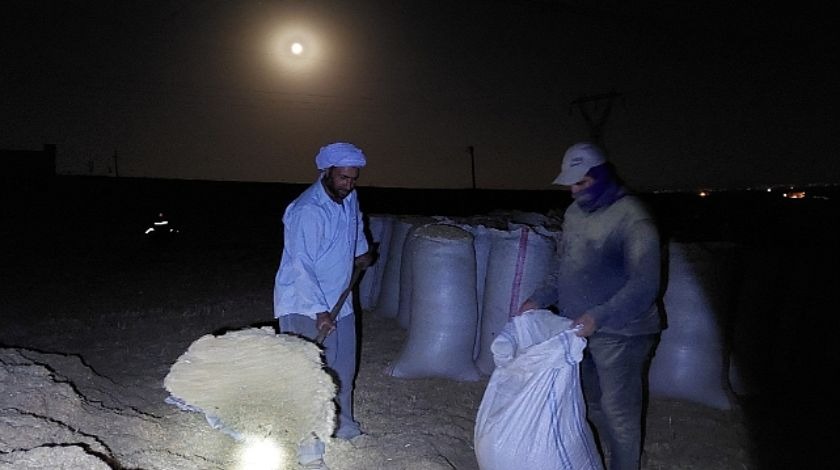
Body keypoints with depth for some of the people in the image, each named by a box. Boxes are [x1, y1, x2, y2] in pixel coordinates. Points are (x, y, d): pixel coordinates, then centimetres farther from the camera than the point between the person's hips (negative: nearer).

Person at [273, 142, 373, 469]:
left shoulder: (349, 199, 1)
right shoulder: (307, 211, -25)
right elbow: (300, 266, -27)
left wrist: (361, 251, 25)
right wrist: (319, 312, -29)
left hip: (340, 300, 8)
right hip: (306, 306, -8)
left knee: (343, 366, 18)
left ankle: (342, 424, 37)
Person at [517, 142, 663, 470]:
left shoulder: (633, 218, -17)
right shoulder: (574, 212, 7)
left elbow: (645, 284, -21)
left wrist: (600, 316, -28)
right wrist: (539, 299, 4)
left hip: (619, 334, -8)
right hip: (580, 328, 8)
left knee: (619, 412, 4)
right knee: (592, 403, 20)